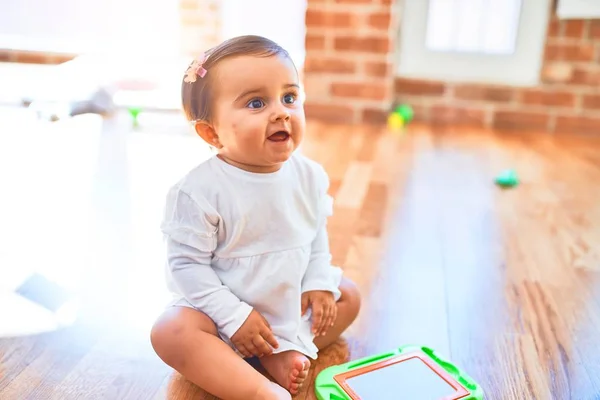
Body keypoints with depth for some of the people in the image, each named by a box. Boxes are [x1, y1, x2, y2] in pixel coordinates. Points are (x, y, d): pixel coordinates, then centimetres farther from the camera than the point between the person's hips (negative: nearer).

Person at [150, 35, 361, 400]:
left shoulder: (309, 176, -9)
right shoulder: (199, 191, -25)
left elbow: (317, 234, 6)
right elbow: (187, 263, -20)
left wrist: (320, 283, -7)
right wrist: (235, 316, -22)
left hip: (294, 299, 5)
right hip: (226, 307, -5)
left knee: (348, 295, 5)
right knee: (171, 331, -28)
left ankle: (284, 353, -9)